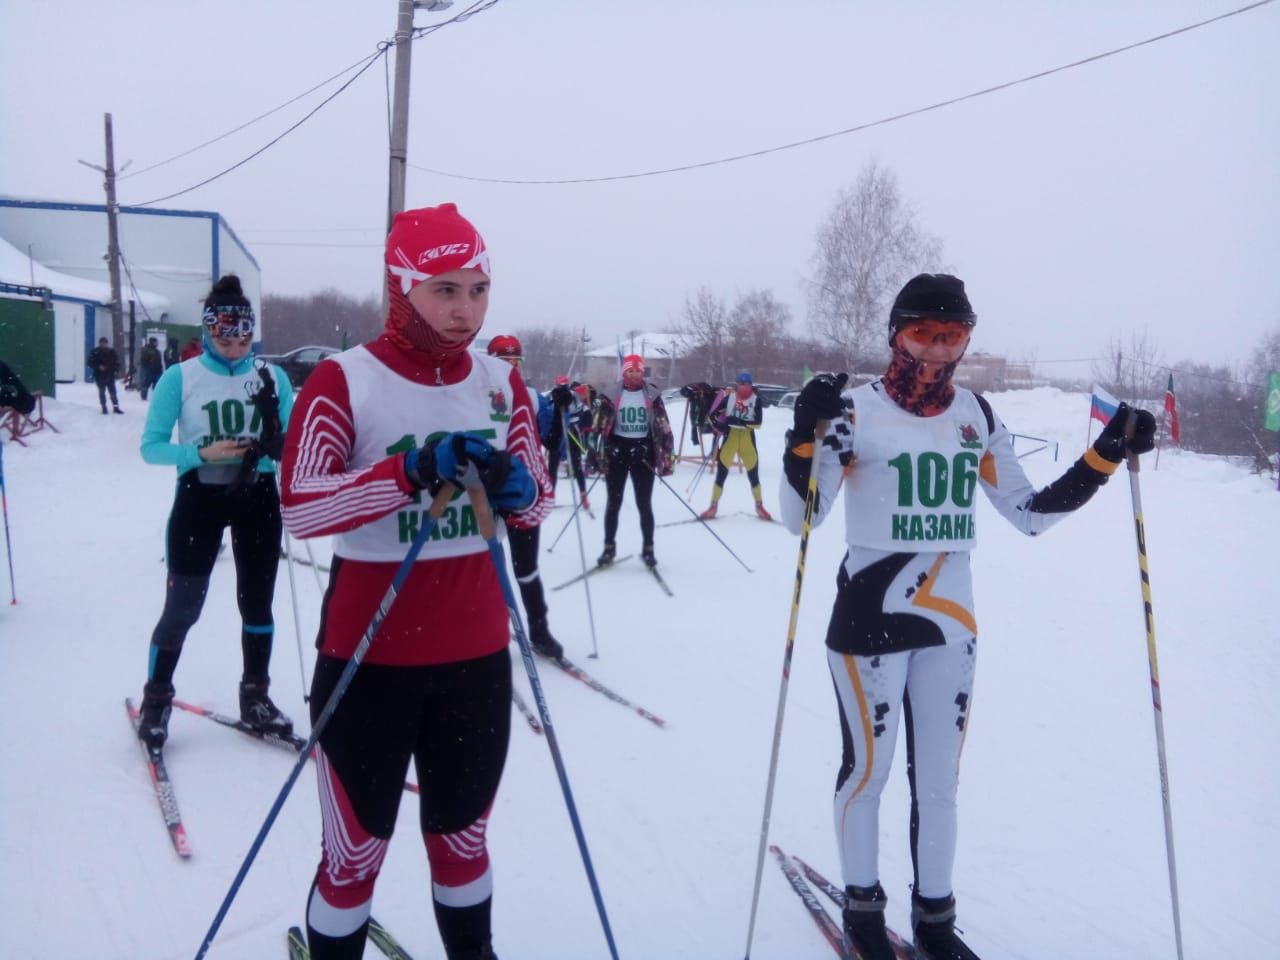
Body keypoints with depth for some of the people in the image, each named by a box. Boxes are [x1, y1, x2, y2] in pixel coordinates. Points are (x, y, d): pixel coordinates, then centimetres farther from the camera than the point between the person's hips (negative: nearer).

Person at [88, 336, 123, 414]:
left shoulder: (112, 351, 2)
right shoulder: (95, 352, -4)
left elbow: (117, 362, 8)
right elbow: (91, 363, -4)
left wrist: (116, 371, -7)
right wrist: (98, 367, -20)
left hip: (110, 375, 1)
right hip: (100, 376, -1)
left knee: (113, 392, 3)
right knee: (102, 392, 6)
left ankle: (116, 407, 9)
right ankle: (104, 407, 13)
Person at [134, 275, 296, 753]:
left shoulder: (272, 376, 0)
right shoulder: (180, 377, -6)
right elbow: (151, 446, -6)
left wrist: (278, 443, -20)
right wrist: (203, 452, -21)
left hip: (258, 498, 2)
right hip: (199, 498, -2)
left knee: (257, 601, 10)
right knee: (183, 605, 1)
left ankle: (255, 697, 26)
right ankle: (156, 700, 22)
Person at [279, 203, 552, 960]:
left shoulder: (501, 380, 3)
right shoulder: (346, 379, -10)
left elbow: (539, 504, 6)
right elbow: (299, 507, -19)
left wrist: (517, 489, -16)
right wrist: (411, 471, -31)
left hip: (476, 651, 4)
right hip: (370, 655, -3)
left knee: (463, 837, 21)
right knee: (356, 850, 10)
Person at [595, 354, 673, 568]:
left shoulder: (652, 395, 1)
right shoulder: (611, 394, 1)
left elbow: (663, 427, 2)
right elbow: (599, 425, 2)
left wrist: (666, 456, -3)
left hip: (643, 452, 0)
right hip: (616, 451, 0)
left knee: (644, 504, 3)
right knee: (614, 502, 6)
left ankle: (648, 549, 13)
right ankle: (609, 548, 15)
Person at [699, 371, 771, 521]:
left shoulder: (755, 399, -3)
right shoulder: (729, 396, -1)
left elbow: (758, 422, -12)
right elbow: (713, 414, 3)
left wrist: (740, 422, -24)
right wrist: (719, 426, -16)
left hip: (747, 438, 0)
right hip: (730, 436, 0)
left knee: (753, 473, 6)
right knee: (721, 472, 0)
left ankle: (759, 506, 20)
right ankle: (713, 506, 6)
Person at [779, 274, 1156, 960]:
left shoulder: (977, 417, 5)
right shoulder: (857, 410, -9)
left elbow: (1031, 514, 9)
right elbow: (800, 518, -12)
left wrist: (1108, 454, -1)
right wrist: (808, 436, -29)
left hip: (950, 621, 5)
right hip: (869, 616, -4)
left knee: (939, 780, 14)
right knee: (867, 768, 8)